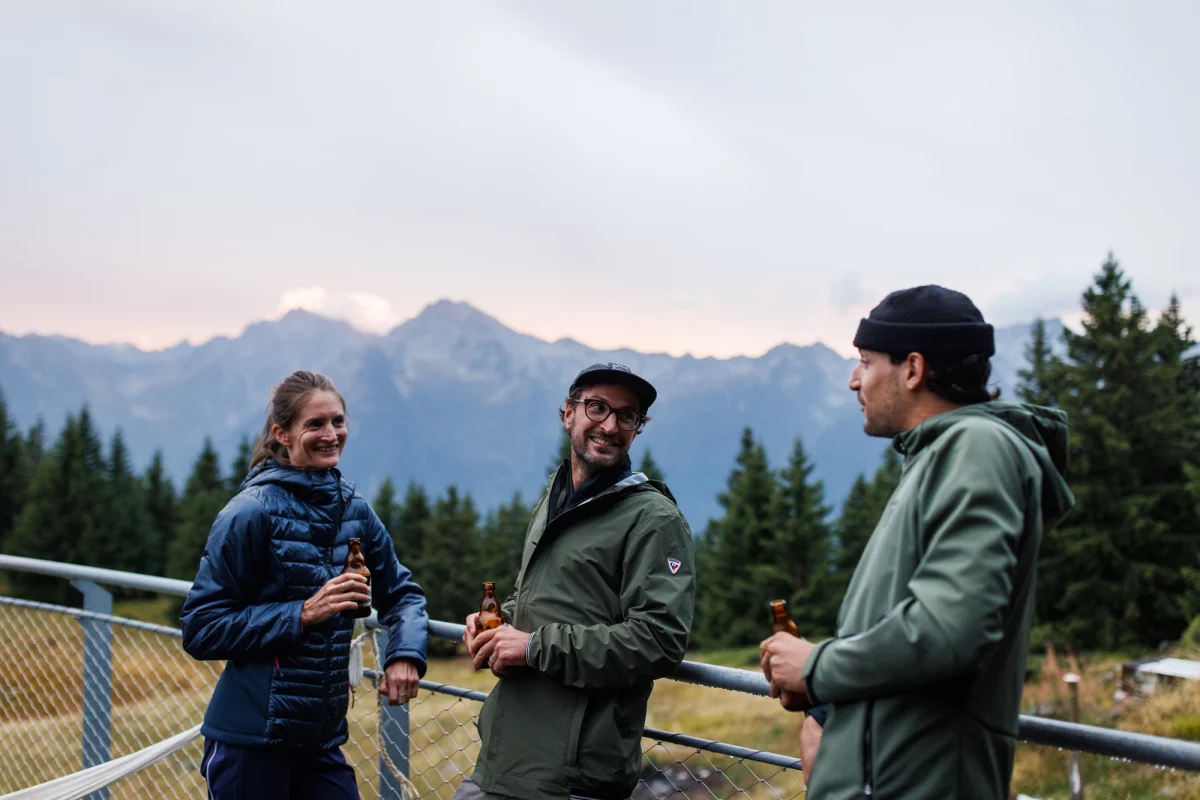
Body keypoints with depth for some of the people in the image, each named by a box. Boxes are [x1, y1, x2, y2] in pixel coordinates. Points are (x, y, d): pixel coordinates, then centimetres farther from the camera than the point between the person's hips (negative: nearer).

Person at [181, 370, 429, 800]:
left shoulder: (354, 510, 4)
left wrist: (405, 653, -8)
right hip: (252, 740, -5)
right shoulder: (251, 512, -12)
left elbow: (402, 592, 12)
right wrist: (302, 614, -20)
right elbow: (201, 628, -12)